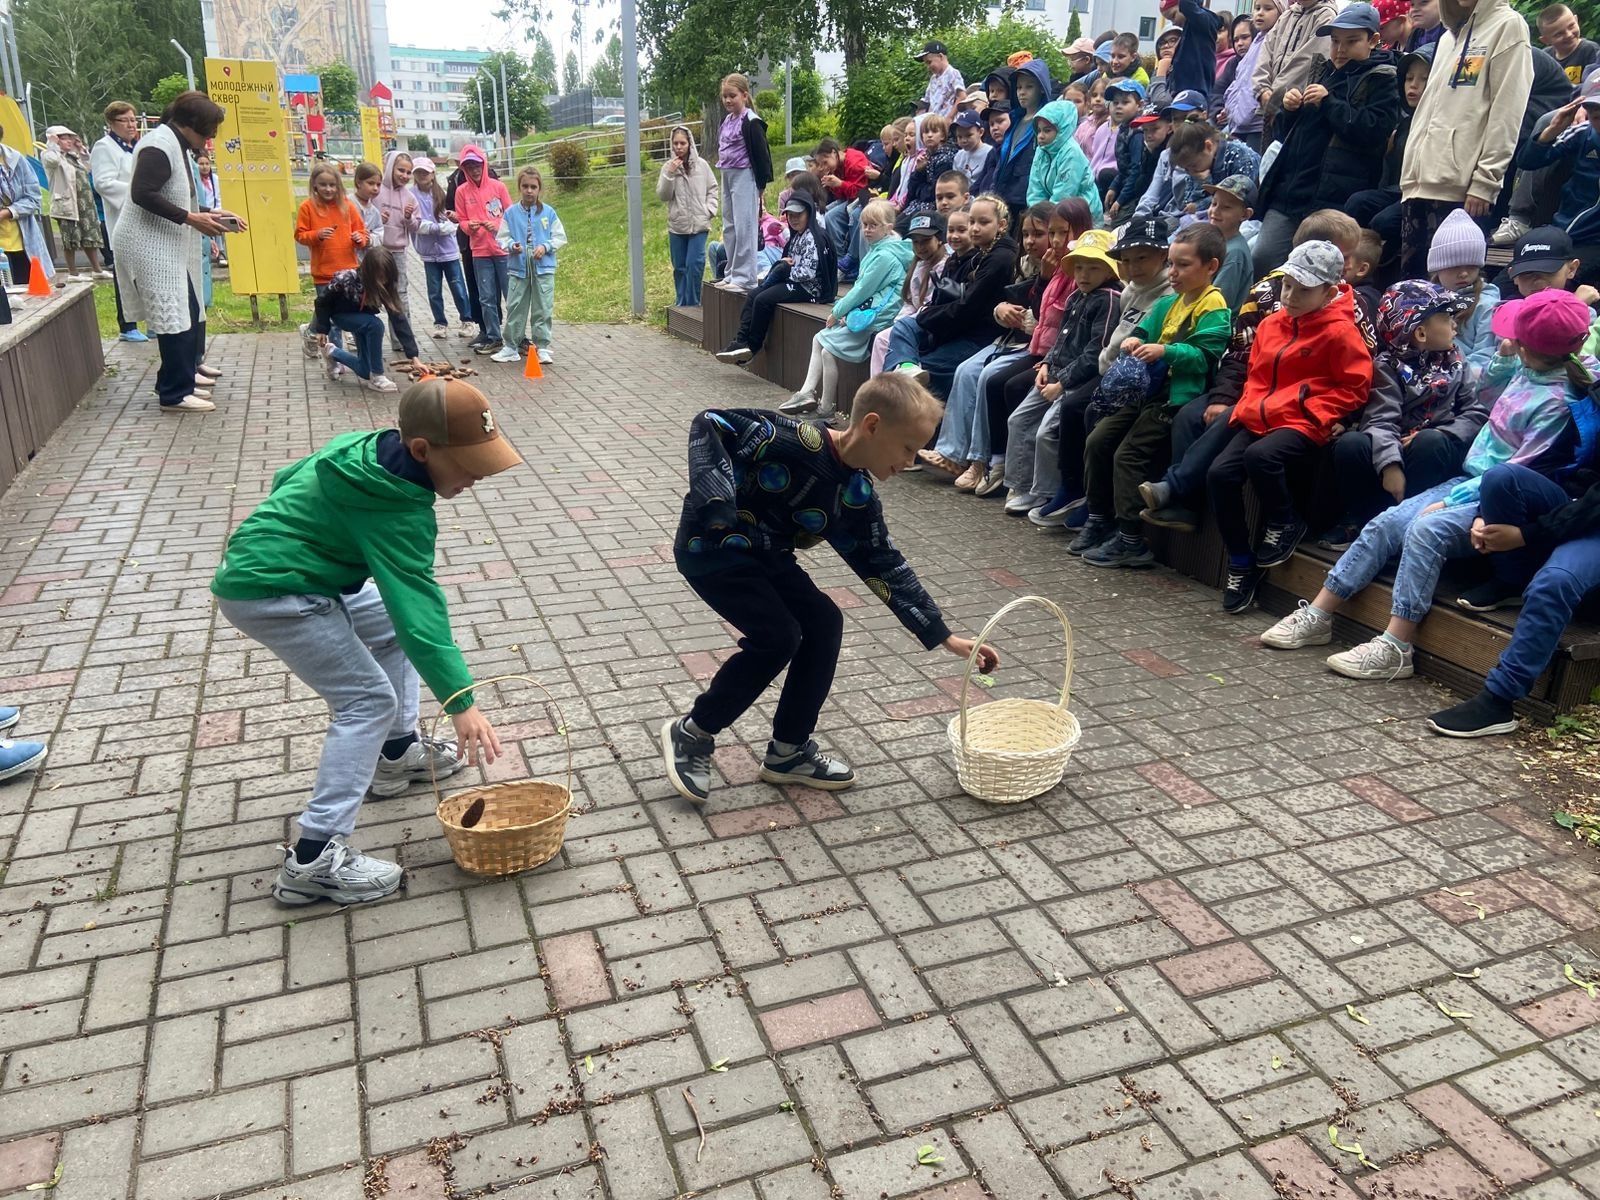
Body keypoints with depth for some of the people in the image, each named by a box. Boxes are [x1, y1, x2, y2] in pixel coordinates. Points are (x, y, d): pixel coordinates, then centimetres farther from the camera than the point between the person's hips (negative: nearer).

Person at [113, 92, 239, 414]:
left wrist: (209, 215, 8)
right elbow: (142, 193, -25)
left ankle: (184, 375, 21)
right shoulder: (160, 144, -16)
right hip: (148, 246, -10)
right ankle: (175, 393, -4)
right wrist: (190, 218, -25)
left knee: (188, 312, 11)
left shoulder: (177, 145, 15)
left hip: (165, 245, 10)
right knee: (175, 317, -9)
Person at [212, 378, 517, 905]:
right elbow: (420, 610, -31)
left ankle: (398, 752, 31)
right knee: (368, 700, -12)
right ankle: (314, 859, -12)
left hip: (263, 560, 10)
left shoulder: (363, 446, 1)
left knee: (391, 624, 20)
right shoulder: (398, 510, -25)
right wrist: (461, 702, -33)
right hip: (270, 595, -10)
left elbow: (288, 478, 16)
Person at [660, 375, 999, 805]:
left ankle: (789, 751, 13)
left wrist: (943, 636, 2)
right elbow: (709, 425, -23)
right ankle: (691, 733, 2)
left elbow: (885, 567, 3)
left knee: (824, 623, 1)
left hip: (766, 557, 8)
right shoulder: (798, 441, -26)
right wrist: (715, 499, -34)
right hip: (710, 546, -8)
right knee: (777, 636, -17)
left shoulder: (859, 497, -3)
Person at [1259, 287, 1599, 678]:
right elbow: (1488, 383, 28)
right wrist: (1504, 353, 9)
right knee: (1384, 524, -8)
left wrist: (1451, 501, -20)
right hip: (1469, 481, 8)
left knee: (1425, 530, -33)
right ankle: (1317, 617, -5)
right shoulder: (1527, 368, 5)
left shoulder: (1556, 403, -19)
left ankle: (1396, 649, -30)